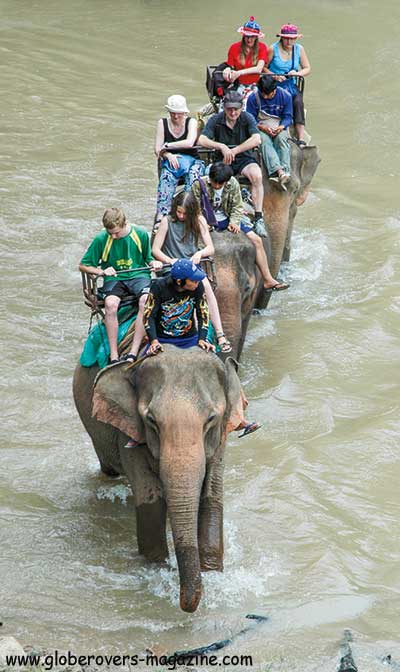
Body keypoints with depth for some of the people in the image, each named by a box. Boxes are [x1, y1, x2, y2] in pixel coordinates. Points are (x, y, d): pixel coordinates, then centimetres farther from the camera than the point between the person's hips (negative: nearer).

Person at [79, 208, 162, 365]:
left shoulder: (141, 235, 0)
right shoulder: (101, 240, -3)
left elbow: (148, 259, 16)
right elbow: (83, 266, 5)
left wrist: (154, 263, -7)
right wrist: (102, 271, -12)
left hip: (139, 276, 0)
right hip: (114, 279, 0)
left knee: (146, 302, -34)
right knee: (110, 303, -35)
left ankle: (133, 353, -32)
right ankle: (113, 356, -29)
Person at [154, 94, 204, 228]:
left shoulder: (191, 122, 5)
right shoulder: (162, 123, 10)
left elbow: (189, 143, -13)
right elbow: (157, 150, 4)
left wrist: (167, 146, -11)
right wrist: (168, 155, -16)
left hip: (191, 160, 0)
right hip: (171, 161, 0)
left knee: (193, 175, -34)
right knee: (166, 177, -32)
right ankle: (161, 217, -45)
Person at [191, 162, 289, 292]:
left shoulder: (233, 184, -5)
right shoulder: (199, 184, -15)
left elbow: (237, 207, 3)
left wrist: (234, 222, -14)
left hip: (226, 219, 4)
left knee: (256, 240, -5)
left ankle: (268, 280, 2)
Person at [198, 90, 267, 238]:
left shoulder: (247, 118, -4)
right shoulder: (216, 120, -1)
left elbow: (256, 139, -19)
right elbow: (202, 140, -12)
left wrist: (233, 151, -23)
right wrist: (221, 146, -26)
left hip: (244, 159, -1)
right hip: (223, 160, 1)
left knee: (257, 176, -32)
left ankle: (258, 218, -31)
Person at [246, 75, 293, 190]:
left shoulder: (285, 96, -2)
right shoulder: (253, 97, -5)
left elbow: (288, 117, 2)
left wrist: (281, 127, -19)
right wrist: (262, 127, -20)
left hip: (280, 127, 1)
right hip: (261, 128, -1)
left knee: (282, 139, -33)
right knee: (265, 141, -34)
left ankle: (285, 171, -47)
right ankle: (279, 171, -54)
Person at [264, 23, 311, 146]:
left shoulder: (299, 49, 9)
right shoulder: (273, 49, -1)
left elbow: (307, 69, 12)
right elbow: (263, 68, 1)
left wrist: (298, 73, -9)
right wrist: (274, 76, -16)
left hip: (291, 85, 3)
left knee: (298, 102, -27)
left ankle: (301, 137, -33)